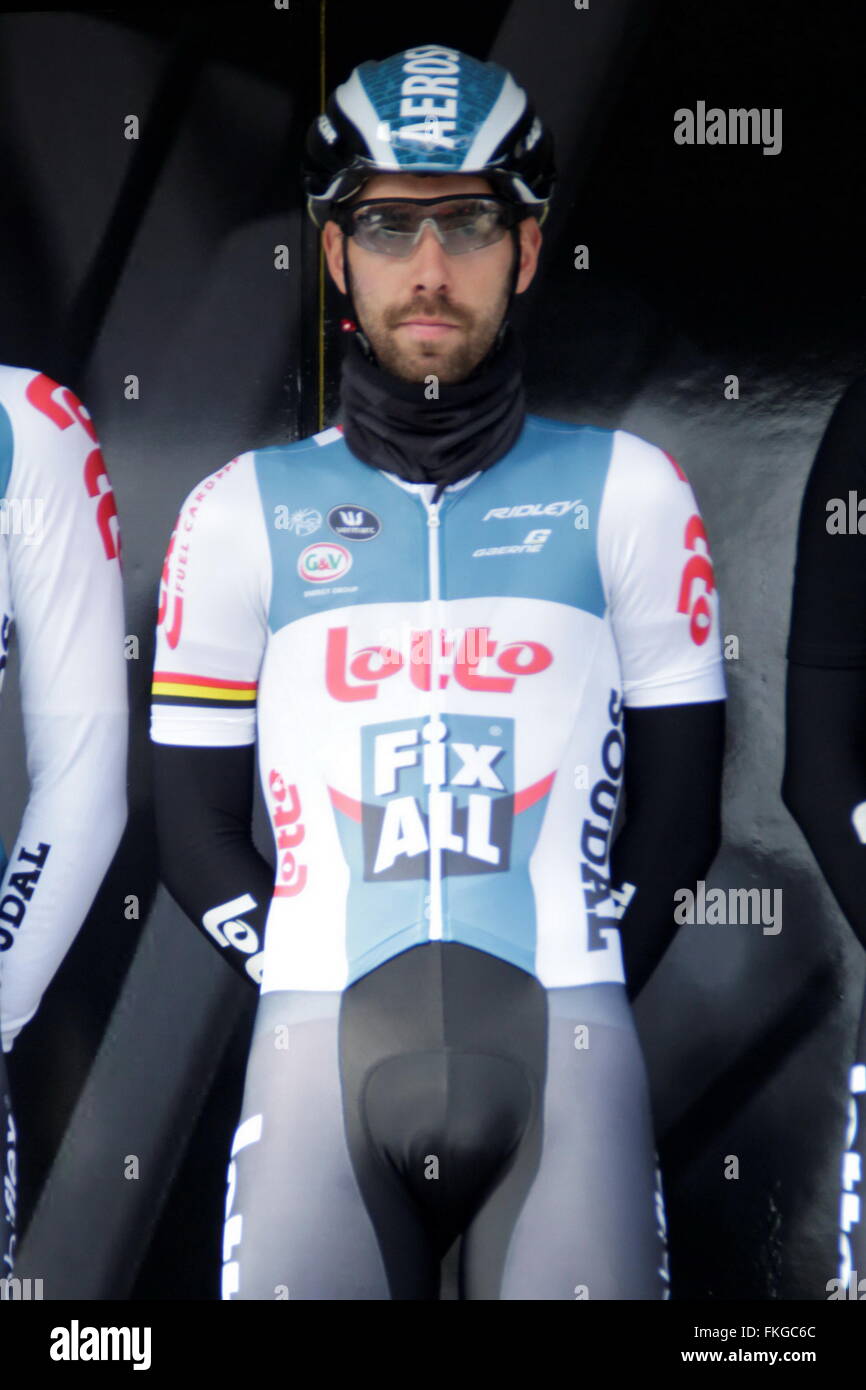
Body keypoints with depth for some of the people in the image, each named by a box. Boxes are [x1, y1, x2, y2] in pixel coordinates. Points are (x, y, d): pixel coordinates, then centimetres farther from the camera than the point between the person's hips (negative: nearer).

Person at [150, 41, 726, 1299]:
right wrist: (306, 993, 2)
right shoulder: (242, 511, 8)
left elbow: (679, 804, 9)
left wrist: (580, 999, 3)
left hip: (562, 1038, 0)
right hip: (322, 1044, 1)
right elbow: (196, 818, 11)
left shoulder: (627, 493, 7)